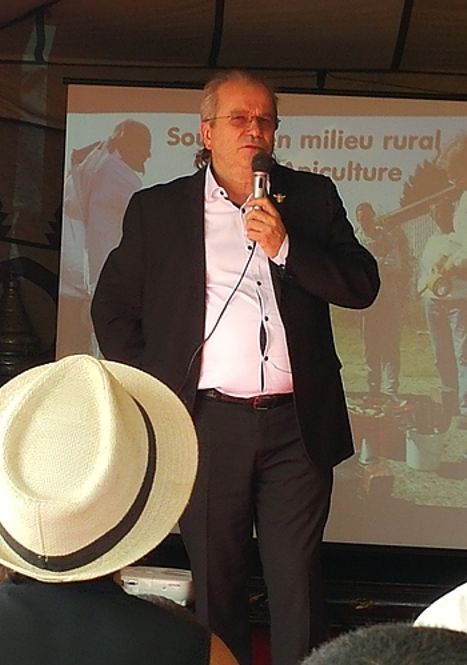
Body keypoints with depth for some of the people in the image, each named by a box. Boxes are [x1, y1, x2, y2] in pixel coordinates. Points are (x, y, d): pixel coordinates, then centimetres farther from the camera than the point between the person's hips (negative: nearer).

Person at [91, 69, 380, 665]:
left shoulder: (313, 197, 11)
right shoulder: (156, 209, 9)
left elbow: (362, 285, 3)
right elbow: (112, 305, 12)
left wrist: (283, 248, -10)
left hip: (297, 424, 1)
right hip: (207, 423, 0)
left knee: (298, 584, 4)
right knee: (216, 585, 7)